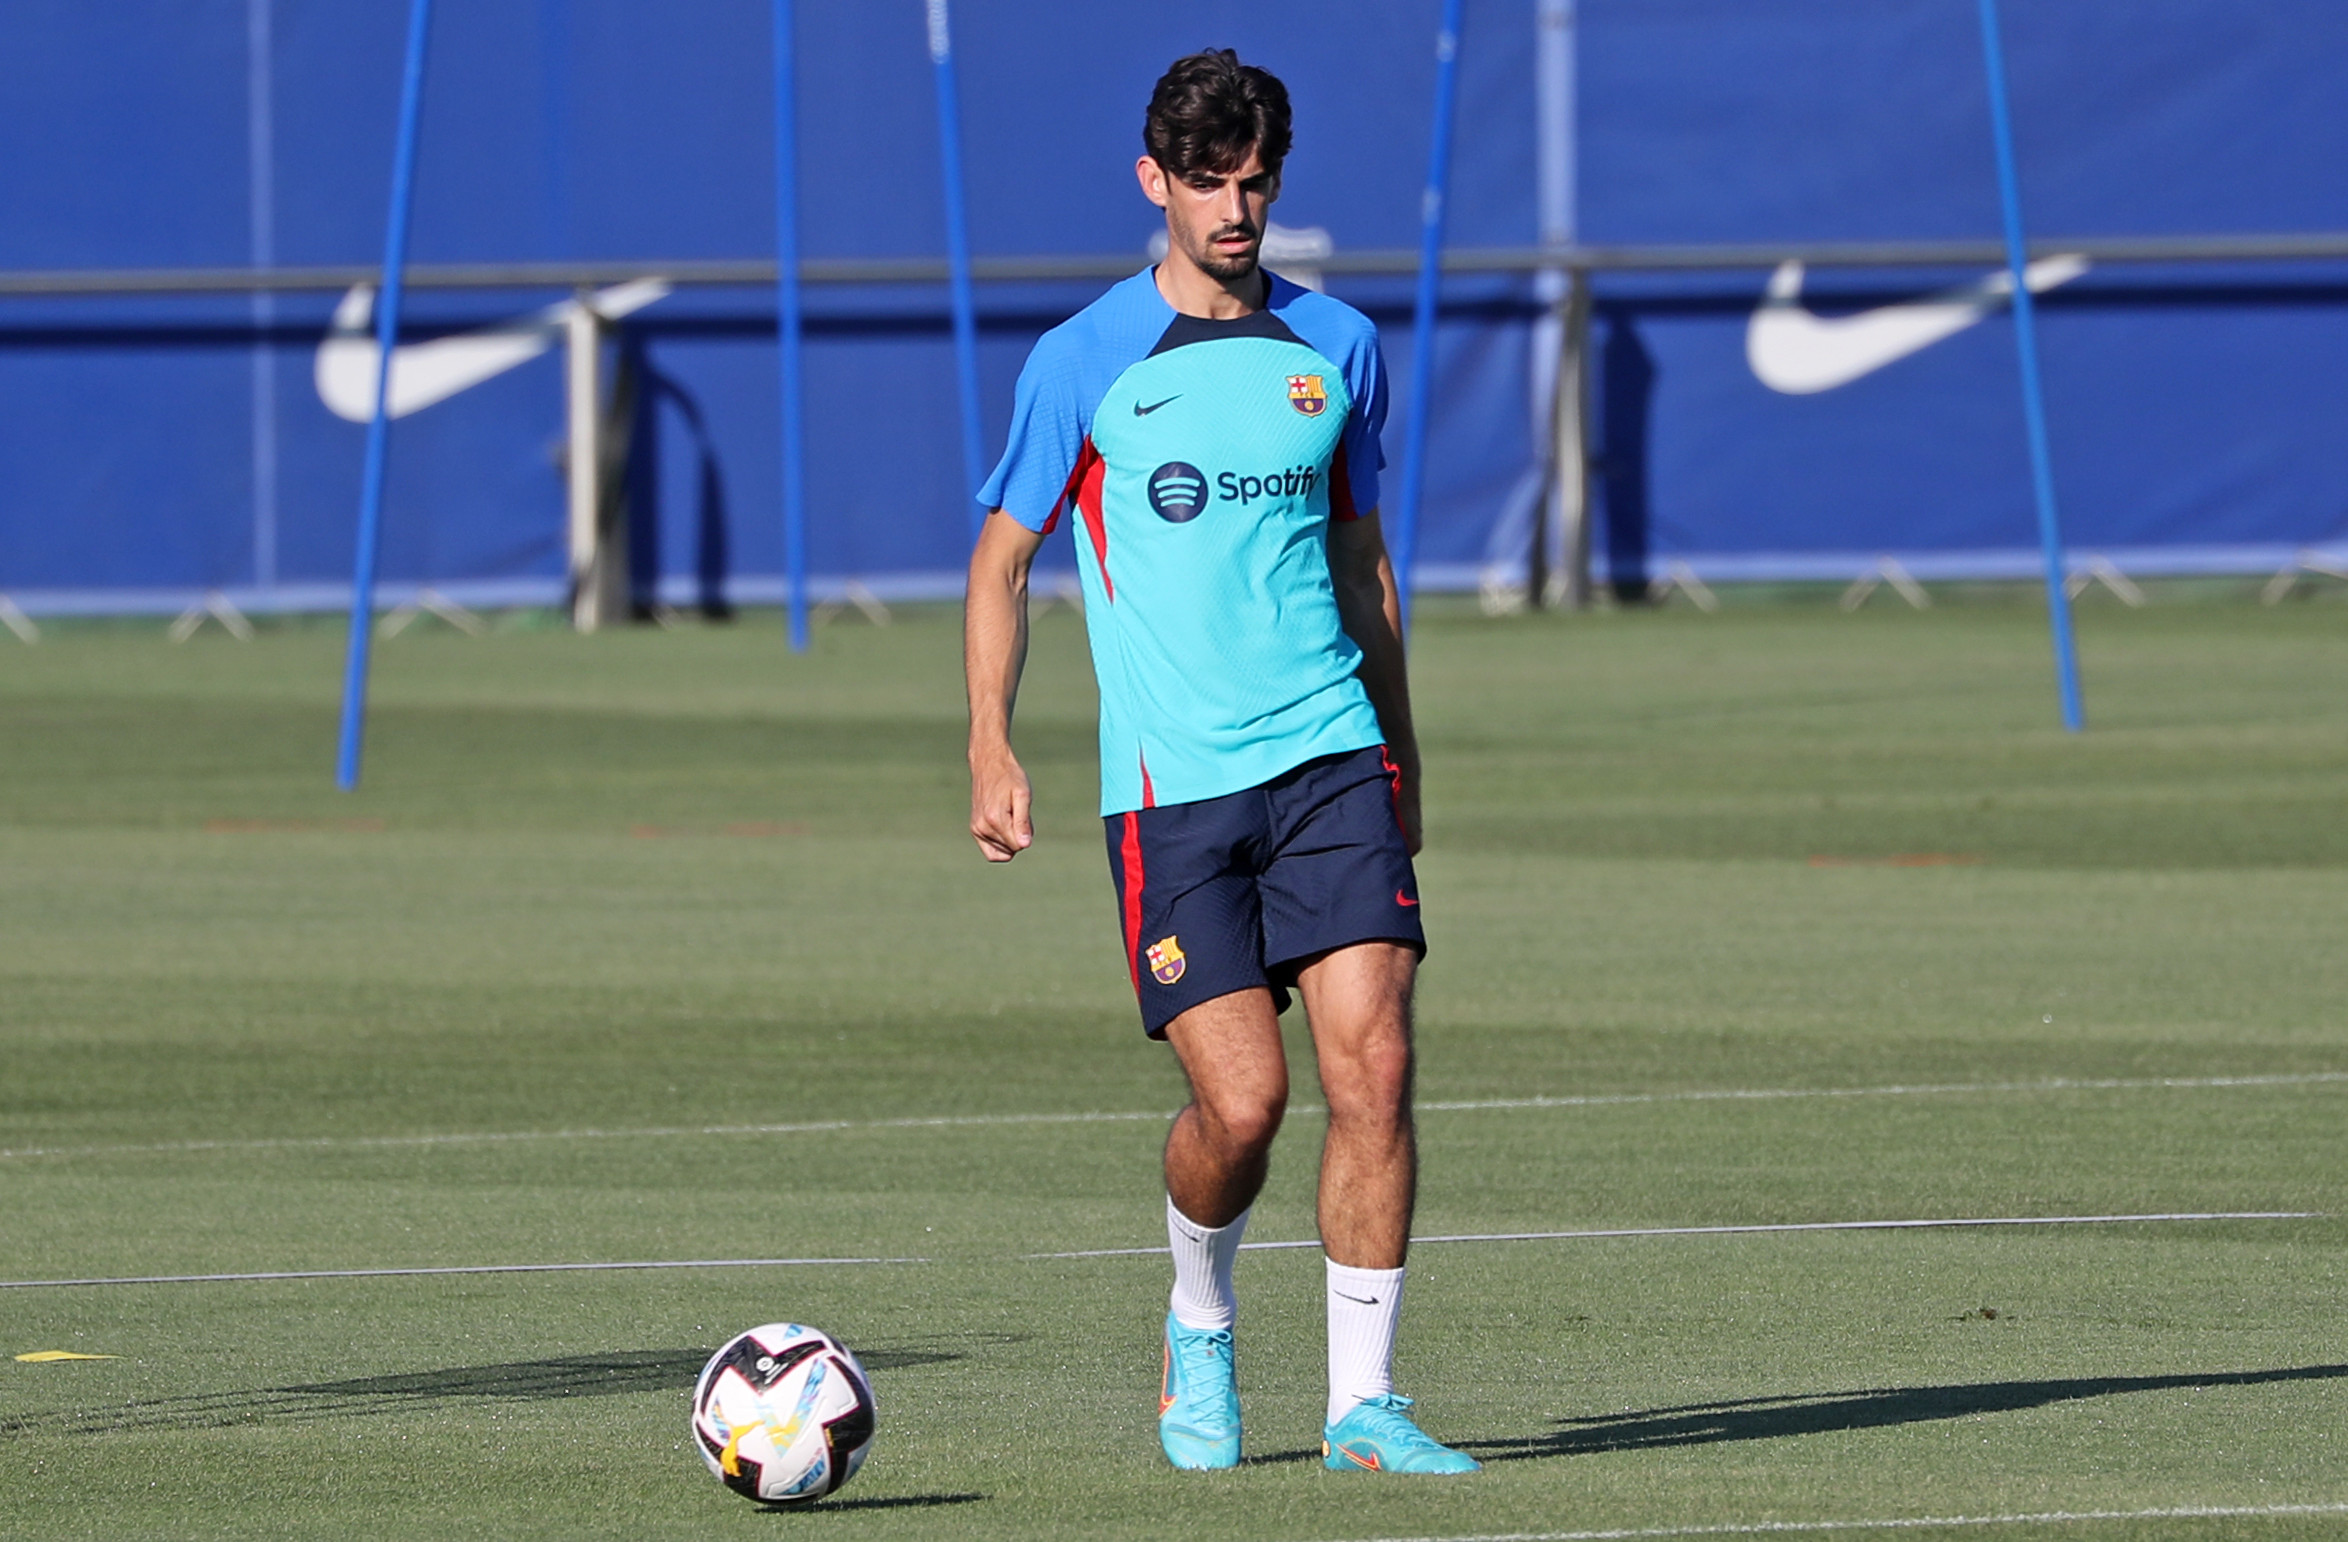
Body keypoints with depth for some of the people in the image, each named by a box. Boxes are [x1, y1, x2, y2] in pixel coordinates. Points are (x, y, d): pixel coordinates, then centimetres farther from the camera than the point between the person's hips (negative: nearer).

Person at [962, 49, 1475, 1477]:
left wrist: (1401, 746, 21)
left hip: (1331, 760, 3)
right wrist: (993, 746, -2)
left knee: (1373, 1065, -11)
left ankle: (1365, 1404, -3)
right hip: (1170, 784, -3)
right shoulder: (1083, 363, 1)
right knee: (1242, 1099, -10)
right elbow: (1005, 556, 8)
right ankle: (1200, 1330, 21)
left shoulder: (1337, 348, 10)